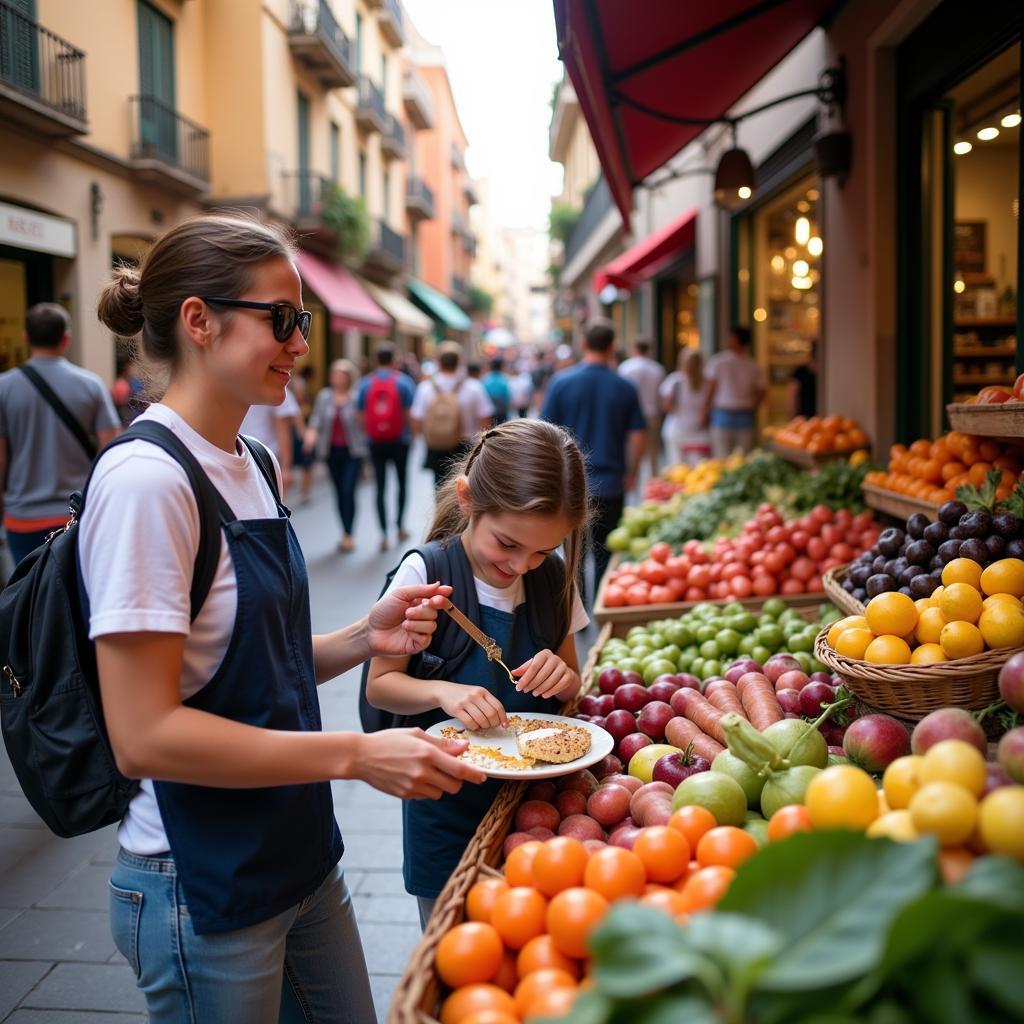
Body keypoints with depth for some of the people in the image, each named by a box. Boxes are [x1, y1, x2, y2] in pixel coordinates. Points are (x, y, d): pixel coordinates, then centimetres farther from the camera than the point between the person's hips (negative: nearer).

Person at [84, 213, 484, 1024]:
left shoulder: (250, 464, 6)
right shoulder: (146, 479, -21)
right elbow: (145, 734, -24)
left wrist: (365, 639, -5)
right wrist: (357, 755, -24)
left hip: (301, 857, 8)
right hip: (204, 890, -8)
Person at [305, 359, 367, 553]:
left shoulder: (357, 397, -8)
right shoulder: (324, 396, 4)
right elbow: (316, 420, 2)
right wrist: (311, 436, -15)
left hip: (352, 451, -5)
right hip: (331, 450, 5)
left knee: (349, 491, -11)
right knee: (339, 493, 11)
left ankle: (348, 535, -7)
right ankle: (346, 534, 21)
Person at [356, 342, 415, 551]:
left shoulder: (365, 384, -2)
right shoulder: (404, 382, -6)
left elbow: (361, 415, -3)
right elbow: (410, 413, -10)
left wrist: (367, 435, 10)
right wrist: (413, 434, 4)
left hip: (376, 442, 1)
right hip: (399, 441, -1)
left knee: (380, 487, 5)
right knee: (402, 482, 18)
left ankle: (384, 534, -1)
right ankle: (400, 526, 20)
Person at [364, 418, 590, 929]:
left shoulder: (553, 578, -2)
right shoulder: (424, 573, -16)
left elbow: (570, 689, 7)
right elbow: (380, 684, -10)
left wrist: (561, 678, -16)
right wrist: (442, 691, -29)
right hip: (447, 810, -3)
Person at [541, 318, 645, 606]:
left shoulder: (561, 381, -5)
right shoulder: (625, 387, -2)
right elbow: (638, 435, 0)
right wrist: (630, 473, 14)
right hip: (610, 484, 1)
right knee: (605, 555, 10)